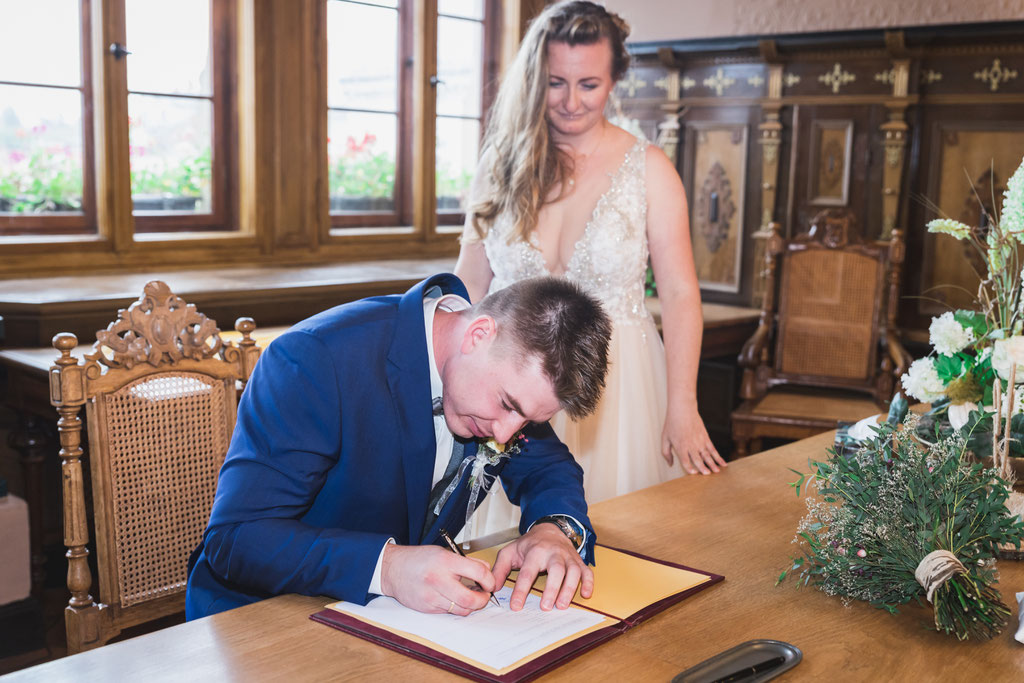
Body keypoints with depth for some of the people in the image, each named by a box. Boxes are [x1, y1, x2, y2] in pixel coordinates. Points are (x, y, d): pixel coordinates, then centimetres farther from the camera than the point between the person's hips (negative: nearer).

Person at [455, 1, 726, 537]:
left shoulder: (648, 170, -2)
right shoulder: (502, 165, 4)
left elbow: (679, 294, -5)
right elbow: (471, 285, 7)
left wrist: (682, 408, -12)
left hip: (614, 381, -1)